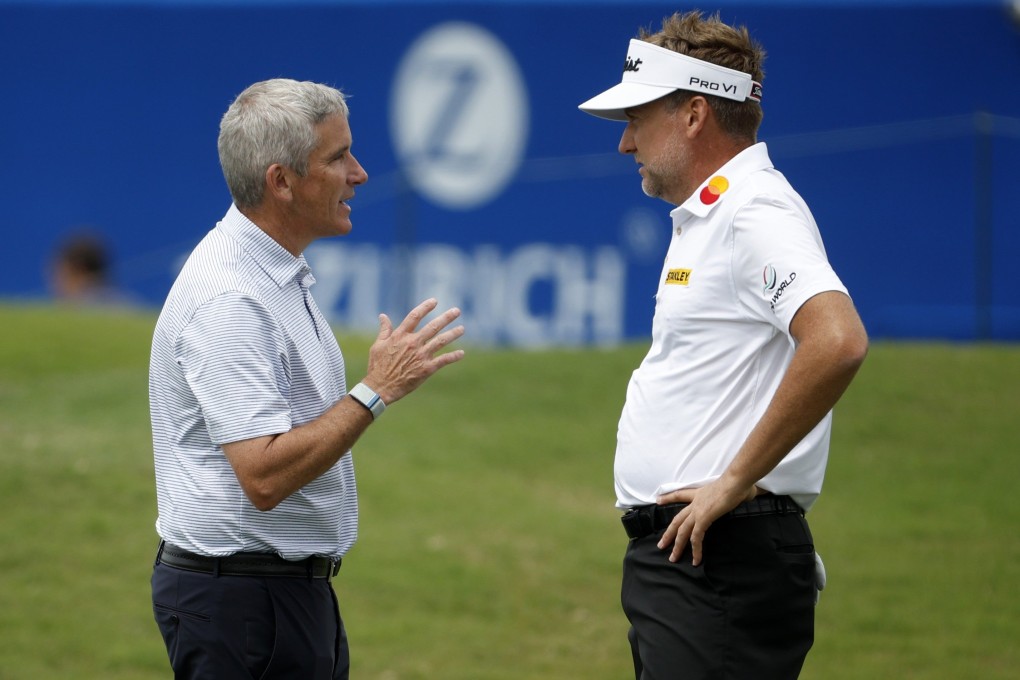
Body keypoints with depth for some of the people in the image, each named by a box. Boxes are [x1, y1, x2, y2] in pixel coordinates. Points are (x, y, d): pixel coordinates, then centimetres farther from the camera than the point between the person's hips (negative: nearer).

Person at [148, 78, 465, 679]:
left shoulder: (279, 275, 12)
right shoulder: (229, 301, -21)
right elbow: (264, 477, -27)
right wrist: (378, 390, -22)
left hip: (295, 583, 10)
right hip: (242, 601, -10)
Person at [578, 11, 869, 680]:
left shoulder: (754, 211, -12)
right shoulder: (704, 218, 20)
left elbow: (838, 342, -29)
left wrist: (735, 481, -22)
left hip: (723, 555, -11)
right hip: (676, 553, 11)